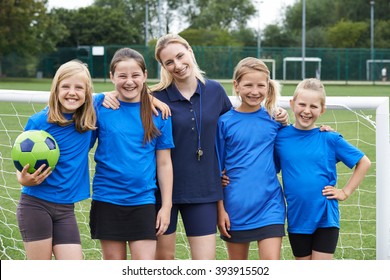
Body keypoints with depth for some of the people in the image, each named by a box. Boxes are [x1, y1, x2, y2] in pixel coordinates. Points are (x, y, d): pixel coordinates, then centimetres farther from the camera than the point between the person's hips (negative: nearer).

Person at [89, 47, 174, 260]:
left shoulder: (158, 112, 0)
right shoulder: (100, 105, -2)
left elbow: (164, 163, 4)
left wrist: (166, 206, 2)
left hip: (143, 201, 0)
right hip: (107, 200, 0)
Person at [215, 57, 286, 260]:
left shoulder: (274, 119, 2)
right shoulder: (225, 121, -2)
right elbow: (218, 169, 3)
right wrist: (220, 208, -1)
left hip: (269, 203, 0)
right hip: (236, 204, 0)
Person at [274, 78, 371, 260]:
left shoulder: (330, 139, -4)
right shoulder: (281, 137, -1)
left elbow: (364, 162, 4)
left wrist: (345, 192, -1)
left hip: (325, 218, -2)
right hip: (297, 218, 2)